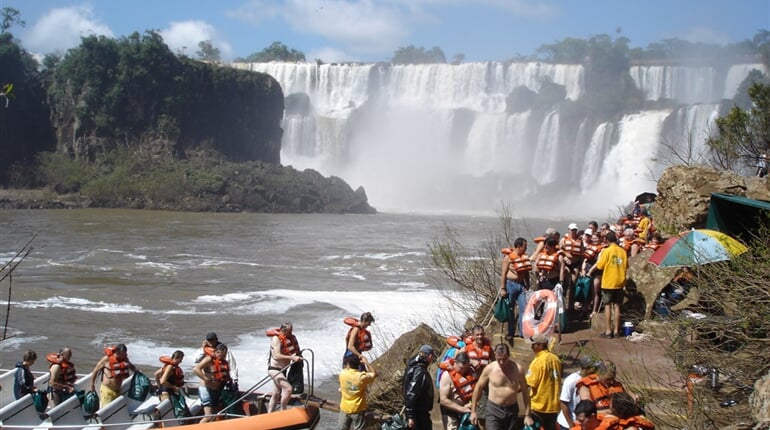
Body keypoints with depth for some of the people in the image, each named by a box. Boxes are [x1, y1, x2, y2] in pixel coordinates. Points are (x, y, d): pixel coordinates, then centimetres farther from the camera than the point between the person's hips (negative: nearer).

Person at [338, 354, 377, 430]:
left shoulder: (342, 374, -13)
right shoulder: (362, 377, -23)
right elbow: (375, 373, -6)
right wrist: (366, 362, -9)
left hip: (344, 409, 3)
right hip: (358, 410, -3)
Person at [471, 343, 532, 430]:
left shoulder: (518, 369, -8)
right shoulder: (490, 368, -10)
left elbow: (525, 391, 2)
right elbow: (478, 388, 1)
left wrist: (527, 415, 1)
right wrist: (473, 411, 3)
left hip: (512, 410, 2)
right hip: (493, 409, -2)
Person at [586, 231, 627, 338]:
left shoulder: (607, 251, -12)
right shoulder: (623, 251, 1)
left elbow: (599, 266, -10)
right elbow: (626, 266, 10)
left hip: (608, 282, -4)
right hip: (620, 282, 4)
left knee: (608, 306, 1)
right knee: (617, 306, 10)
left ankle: (608, 331, -1)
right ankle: (616, 330, 13)